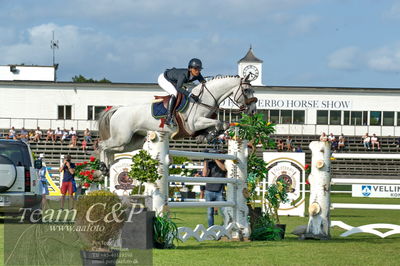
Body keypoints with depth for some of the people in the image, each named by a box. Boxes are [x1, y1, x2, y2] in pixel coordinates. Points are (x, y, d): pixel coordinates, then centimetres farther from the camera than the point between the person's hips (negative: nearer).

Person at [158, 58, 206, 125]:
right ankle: (169, 118, -30)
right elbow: (178, 88, -51)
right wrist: (191, 95, -60)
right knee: (174, 93, -28)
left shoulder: (198, 75, -20)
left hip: (173, 82, 8)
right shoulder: (183, 75, -41)